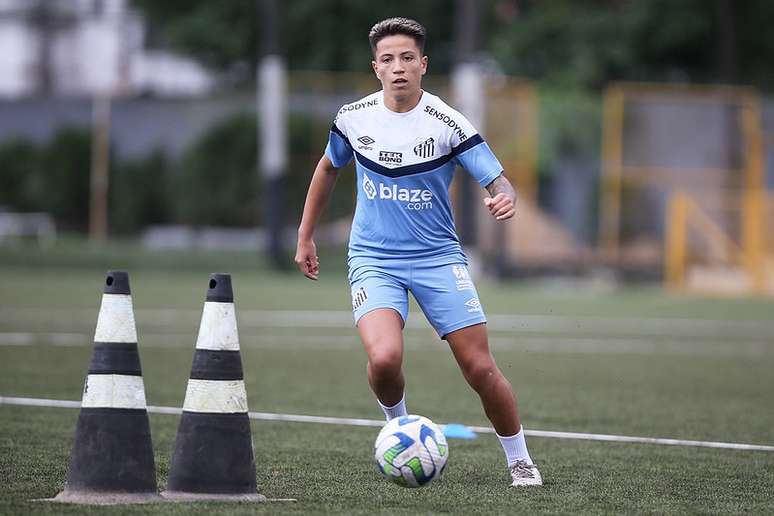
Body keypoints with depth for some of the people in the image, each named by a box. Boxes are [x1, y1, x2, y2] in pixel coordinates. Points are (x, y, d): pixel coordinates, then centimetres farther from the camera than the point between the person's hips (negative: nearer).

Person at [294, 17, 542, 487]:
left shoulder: (448, 125, -12)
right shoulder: (354, 118, -3)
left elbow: (499, 183, -13)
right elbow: (329, 168, 17)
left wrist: (505, 201, -38)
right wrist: (305, 236, 20)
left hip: (438, 256, -1)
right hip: (373, 259, 1)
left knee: (480, 368, -5)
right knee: (384, 358, -26)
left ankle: (520, 462, 16)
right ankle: (397, 423, 8)